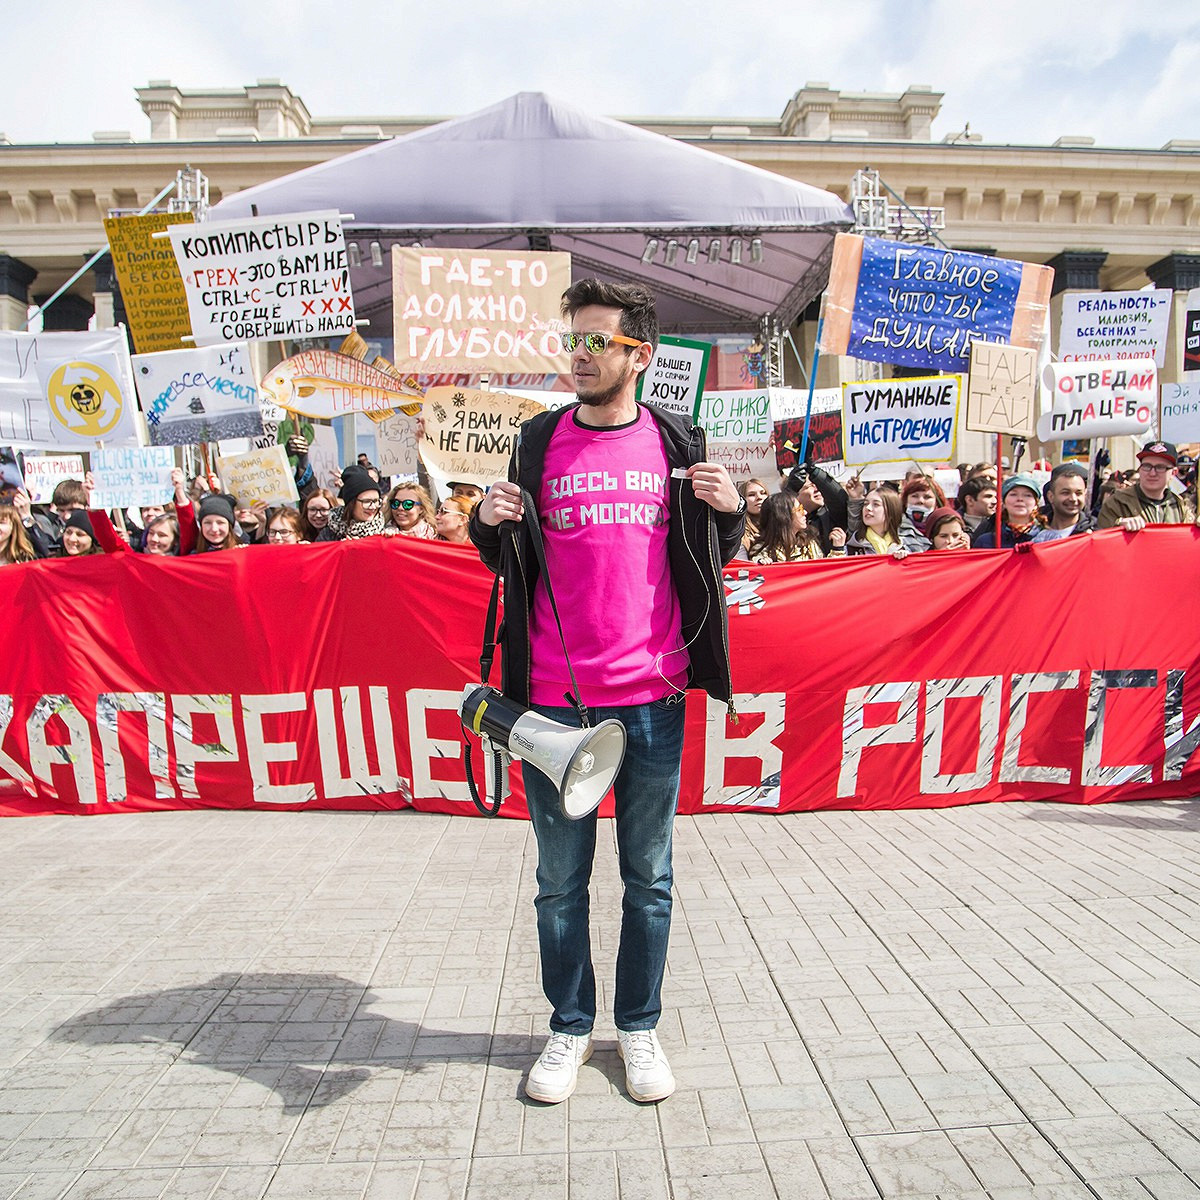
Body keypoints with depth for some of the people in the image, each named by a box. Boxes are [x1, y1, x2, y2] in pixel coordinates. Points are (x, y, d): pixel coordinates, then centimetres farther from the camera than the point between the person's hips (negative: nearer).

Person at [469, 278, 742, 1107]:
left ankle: (640, 1026, 34)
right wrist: (489, 524, -9)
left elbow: (710, 562, 11)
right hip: (554, 697, 1)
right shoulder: (539, 442, 5)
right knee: (562, 878, 13)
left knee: (648, 878, 13)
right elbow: (508, 565, 11)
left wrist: (729, 511, -9)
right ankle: (570, 1026, 34)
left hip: (651, 697, 0)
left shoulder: (678, 442, 5)